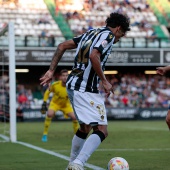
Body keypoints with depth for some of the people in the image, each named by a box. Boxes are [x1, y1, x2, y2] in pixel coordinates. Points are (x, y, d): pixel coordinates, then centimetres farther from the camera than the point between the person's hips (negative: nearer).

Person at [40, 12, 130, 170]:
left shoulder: (91, 33, 20)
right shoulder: (108, 35, -5)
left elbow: (62, 46, 17)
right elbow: (94, 56, -23)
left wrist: (51, 71, 16)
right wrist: (104, 82, -15)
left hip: (73, 85, 9)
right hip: (86, 90, -9)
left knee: (85, 127, 23)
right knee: (101, 130, -12)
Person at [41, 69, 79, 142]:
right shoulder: (55, 84, -25)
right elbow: (47, 92, -7)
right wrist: (44, 103, -9)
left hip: (66, 104, 1)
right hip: (55, 103, -1)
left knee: (74, 117, -14)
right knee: (49, 114, -28)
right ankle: (45, 135, -13)